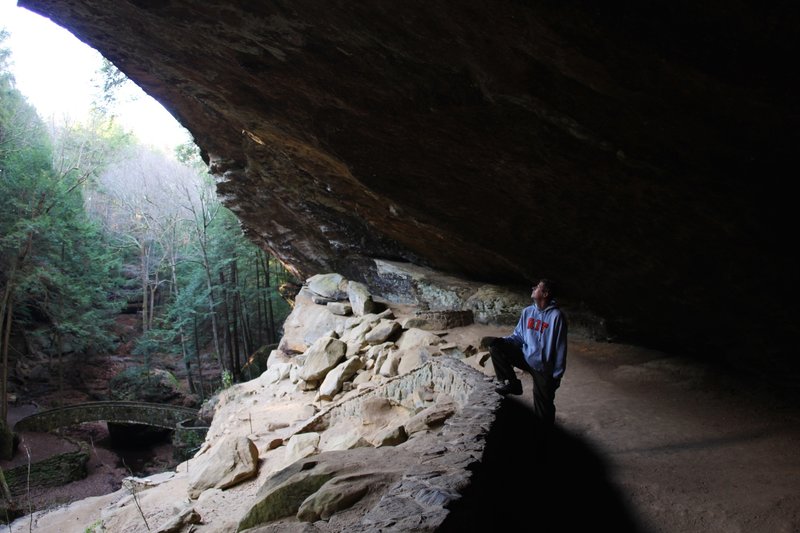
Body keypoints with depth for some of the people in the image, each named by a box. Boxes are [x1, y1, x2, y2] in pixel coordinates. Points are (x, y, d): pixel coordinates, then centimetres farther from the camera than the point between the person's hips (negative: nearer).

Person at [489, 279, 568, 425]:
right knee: (496, 347, -12)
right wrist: (502, 340, -12)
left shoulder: (556, 316, -17)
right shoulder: (527, 311, 1)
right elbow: (518, 336, 8)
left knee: (543, 410, -1)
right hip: (525, 357, 5)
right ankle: (511, 383, -3)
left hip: (543, 368, -5)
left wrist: (557, 375, -12)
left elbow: (560, 348, -14)